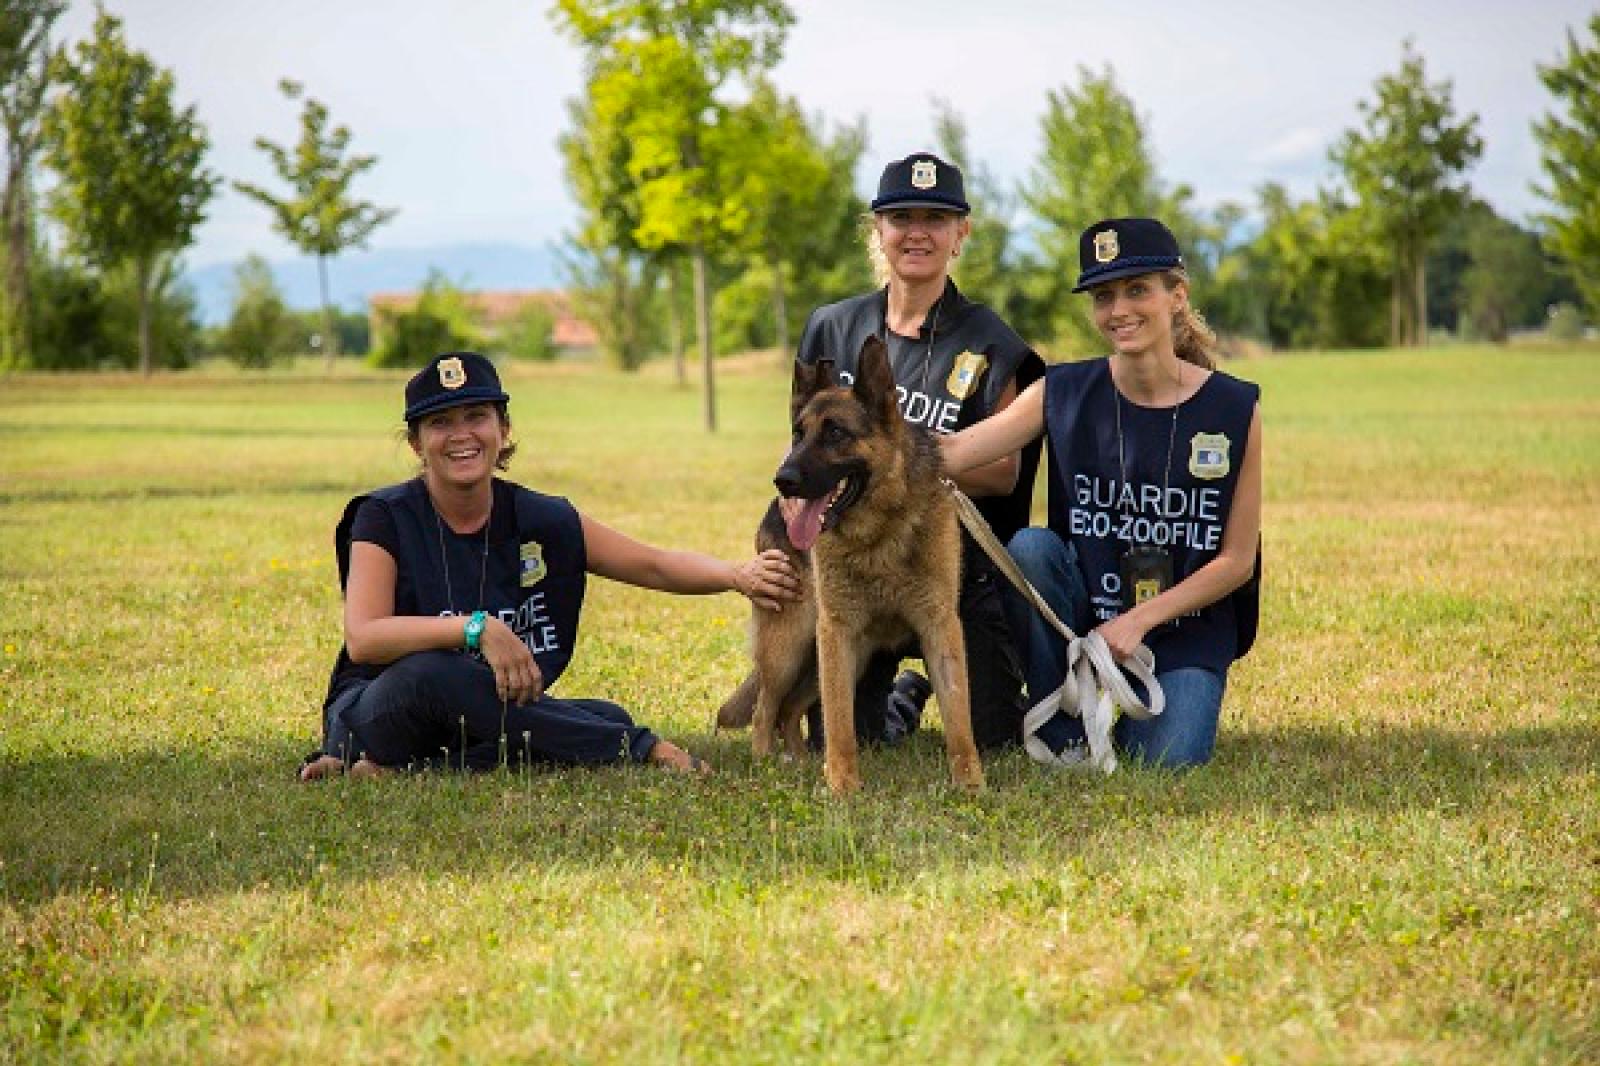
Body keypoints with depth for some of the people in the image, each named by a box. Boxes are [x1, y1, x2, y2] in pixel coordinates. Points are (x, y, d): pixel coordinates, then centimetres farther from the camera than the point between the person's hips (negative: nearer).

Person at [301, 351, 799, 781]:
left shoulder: (542, 522, 1)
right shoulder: (386, 518, -10)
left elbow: (655, 565, 7)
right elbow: (363, 639, -24)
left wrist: (738, 576, -12)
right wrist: (478, 628, -34)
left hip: (494, 713, 4)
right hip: (376, 710, -4)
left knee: (604, 717, -23)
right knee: (427, 672, -38)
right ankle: (639, 748, -27)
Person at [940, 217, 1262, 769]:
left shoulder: (1233, 408, -6)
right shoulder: (1064, 394, -3)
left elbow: (1237, 560, -4)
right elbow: (949, 452, -14)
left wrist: (1139, 620, -15)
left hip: (1187, 629, -1)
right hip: (1084, 613, 1)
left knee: (1168, 760, -25)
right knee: (1029, 548, -28)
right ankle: (1058, 731, -10)